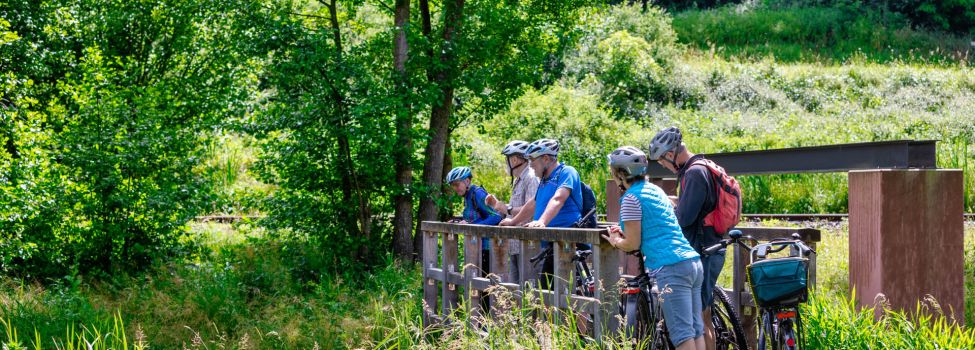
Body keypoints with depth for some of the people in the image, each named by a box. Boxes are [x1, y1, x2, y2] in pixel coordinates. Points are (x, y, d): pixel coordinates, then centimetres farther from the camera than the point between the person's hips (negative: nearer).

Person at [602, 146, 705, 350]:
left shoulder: (631, 198, -5)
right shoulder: (655, 190, 21)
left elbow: (633, 244, -4)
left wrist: (615, 242, 15)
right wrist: (624, 234, 29)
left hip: (671, 268, -9)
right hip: (693, 262, 9)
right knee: (696, 330, 9)